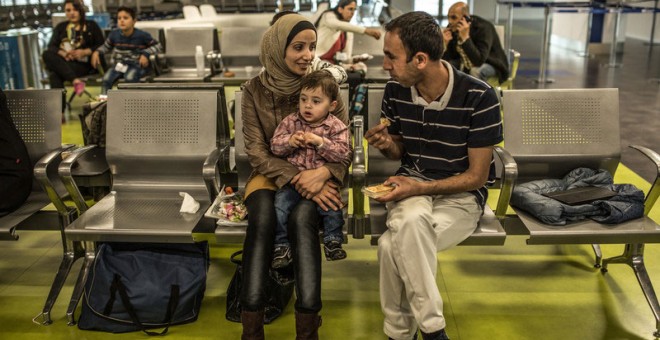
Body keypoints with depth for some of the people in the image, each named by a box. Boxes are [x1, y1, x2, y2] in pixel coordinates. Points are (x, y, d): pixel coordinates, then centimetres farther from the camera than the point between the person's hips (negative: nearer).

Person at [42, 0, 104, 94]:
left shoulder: (91, 26, 16)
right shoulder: (60, 27, 25)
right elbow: (51, 46, 12)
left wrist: (84, 52, -12)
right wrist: (63, 53, -11)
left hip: (83, 64, -4)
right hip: (63, 62, 4)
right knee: (46, 54, -33)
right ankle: (76, 81, -44)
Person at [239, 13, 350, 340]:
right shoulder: (254, 89, -2)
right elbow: (256, 150, -7)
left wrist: (322, 173, -26)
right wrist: (297, 178, -23)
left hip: (316, 174, 0)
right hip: (270, 174, 1)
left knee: (302, 217, -33)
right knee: (262, 217, -33)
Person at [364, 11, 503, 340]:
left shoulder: (478, 96, -18)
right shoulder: (395, 91, -4)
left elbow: (477, 176, -12)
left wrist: (420, 188, -23)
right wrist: (387, 145, -11)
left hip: (461, 195, -3)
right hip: (412, 185, 4)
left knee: (393, 245, -32)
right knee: (411, 220, -35)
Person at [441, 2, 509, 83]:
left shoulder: (483, 27, -26)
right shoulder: (452, 29, -10)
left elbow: (479, 60, -37)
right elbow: (446, 59, -8)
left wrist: (465, 37, -41)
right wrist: (445, 43, -27)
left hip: (490, 65, -6)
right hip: (465, 64, 6)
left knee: (475, 71, -36)